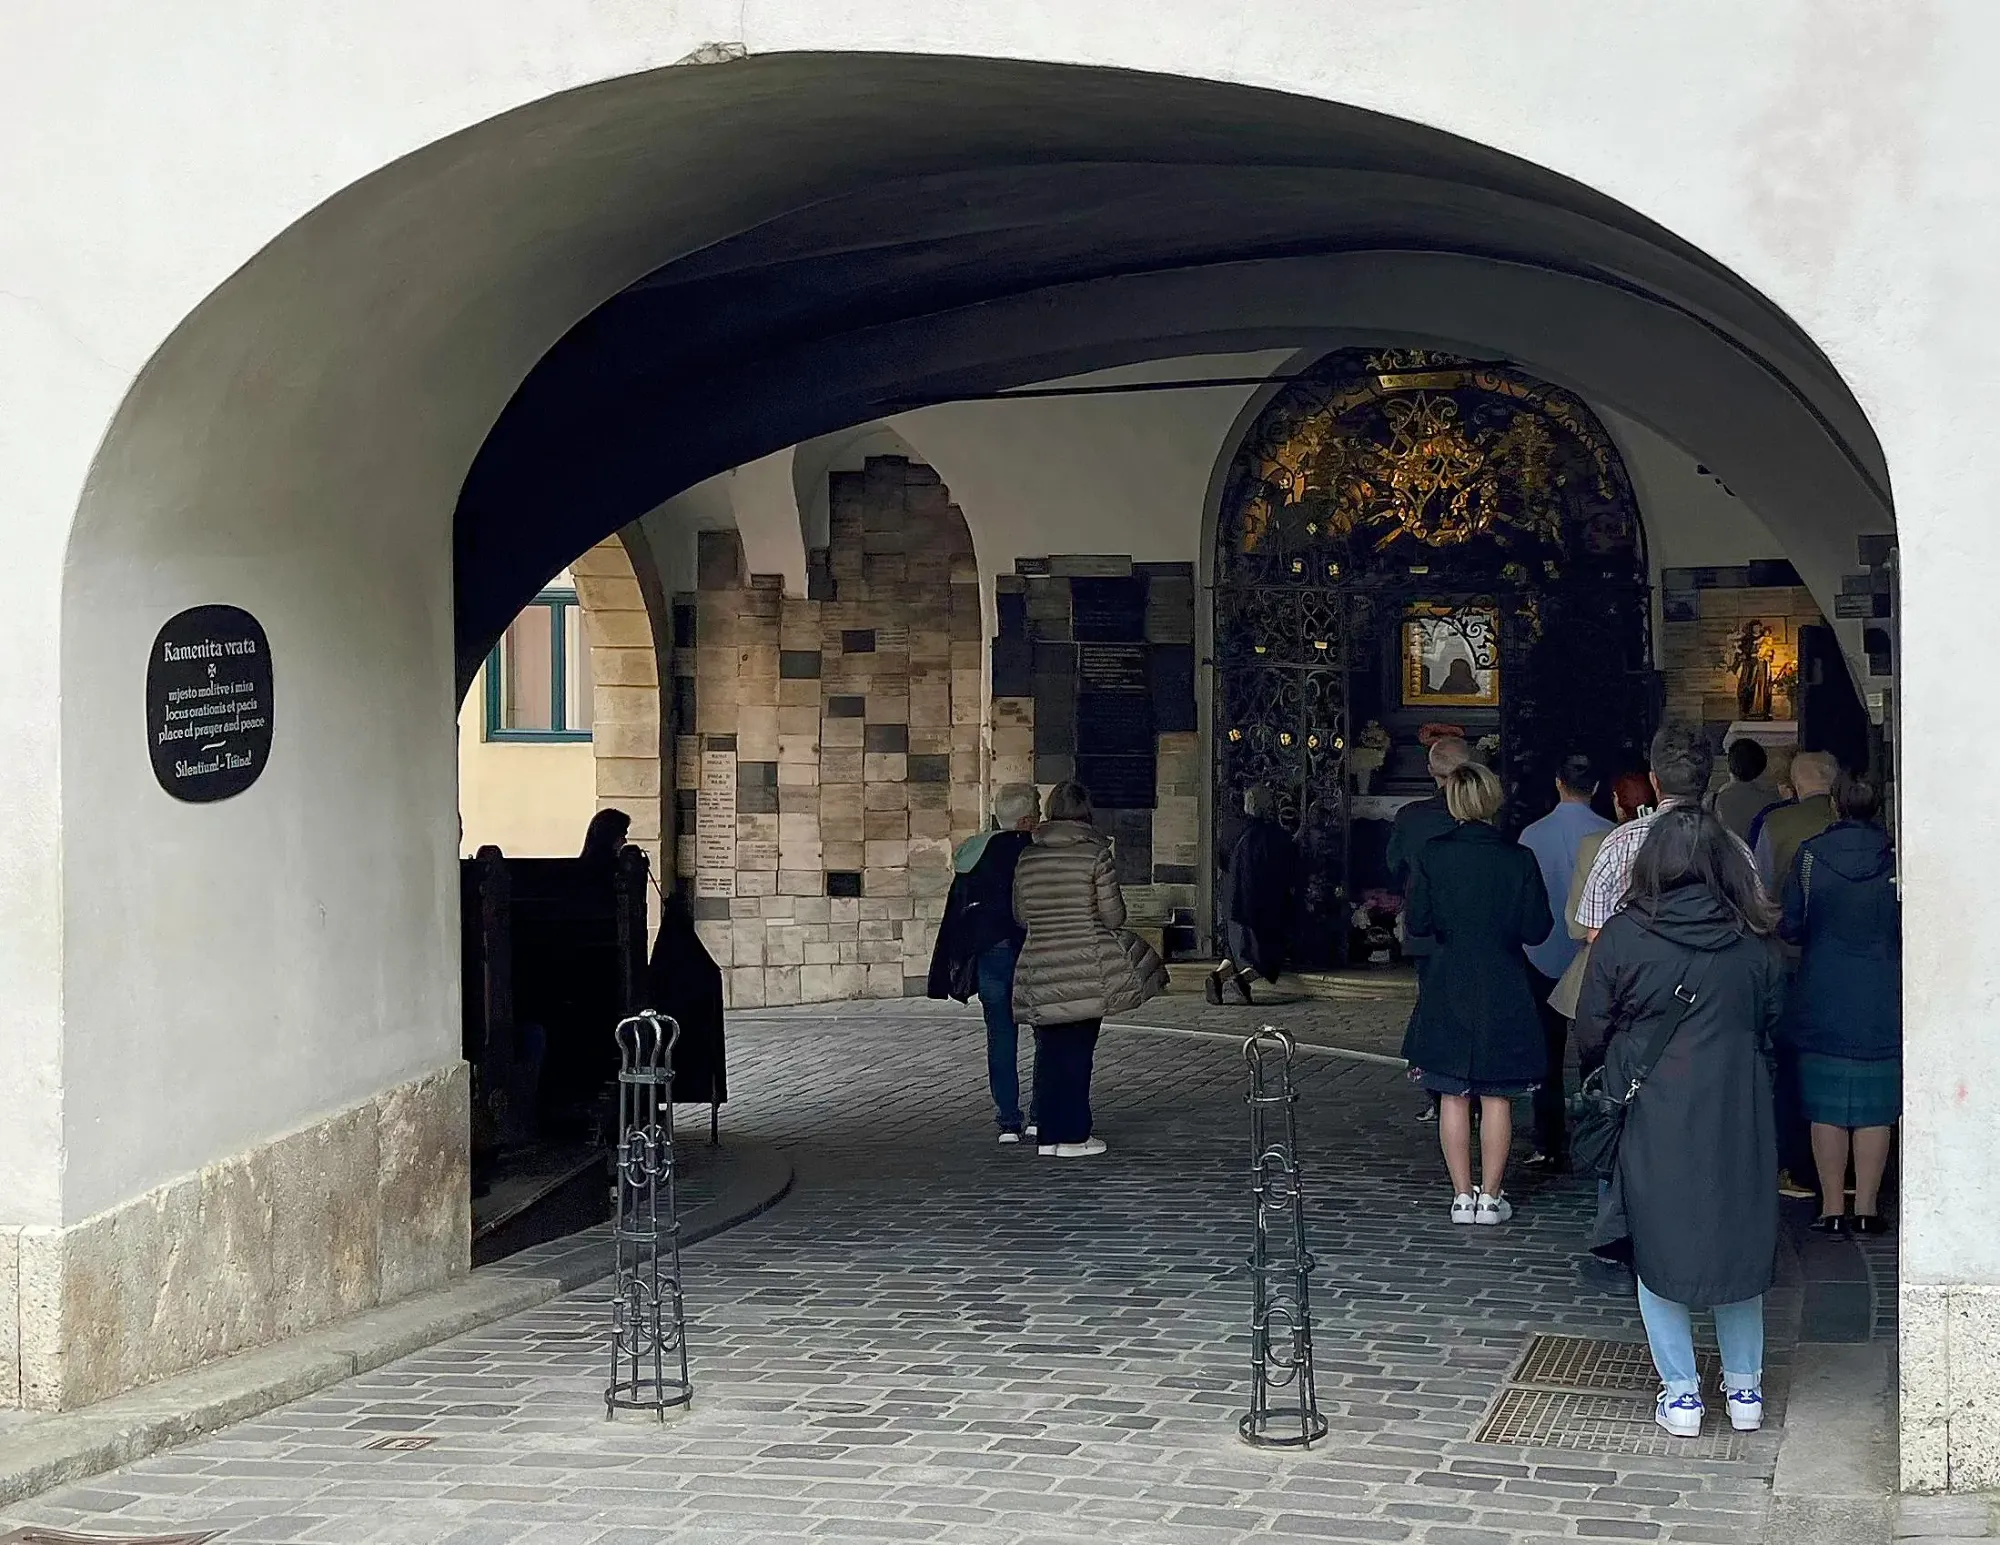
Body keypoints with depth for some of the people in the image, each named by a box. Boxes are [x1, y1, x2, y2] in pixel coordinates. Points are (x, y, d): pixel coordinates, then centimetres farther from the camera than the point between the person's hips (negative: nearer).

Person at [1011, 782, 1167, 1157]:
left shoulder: (1027, 858, 4)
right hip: (1087, 967, -3)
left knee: (1049, 1050, 10)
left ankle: (1050, 1133, 13)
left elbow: (1021, 916, 12)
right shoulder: (1095, 854, -7)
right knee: (1078, 1049, 3)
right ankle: (1074, 1136, 5)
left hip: (1039, 970, 3)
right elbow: (1115, 917, -6)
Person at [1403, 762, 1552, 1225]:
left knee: (1453, 1096, 8)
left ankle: (1462, 1195, 10)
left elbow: (1418, 923, -6)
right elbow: (1536, 930, -7)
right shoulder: (1518, 859, -9)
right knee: (1497, 1098, 7)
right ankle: (1490, 1196, 10)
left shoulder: (1430, 856, -8)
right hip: (1503, 993, -1)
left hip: (1447, 994, 1)